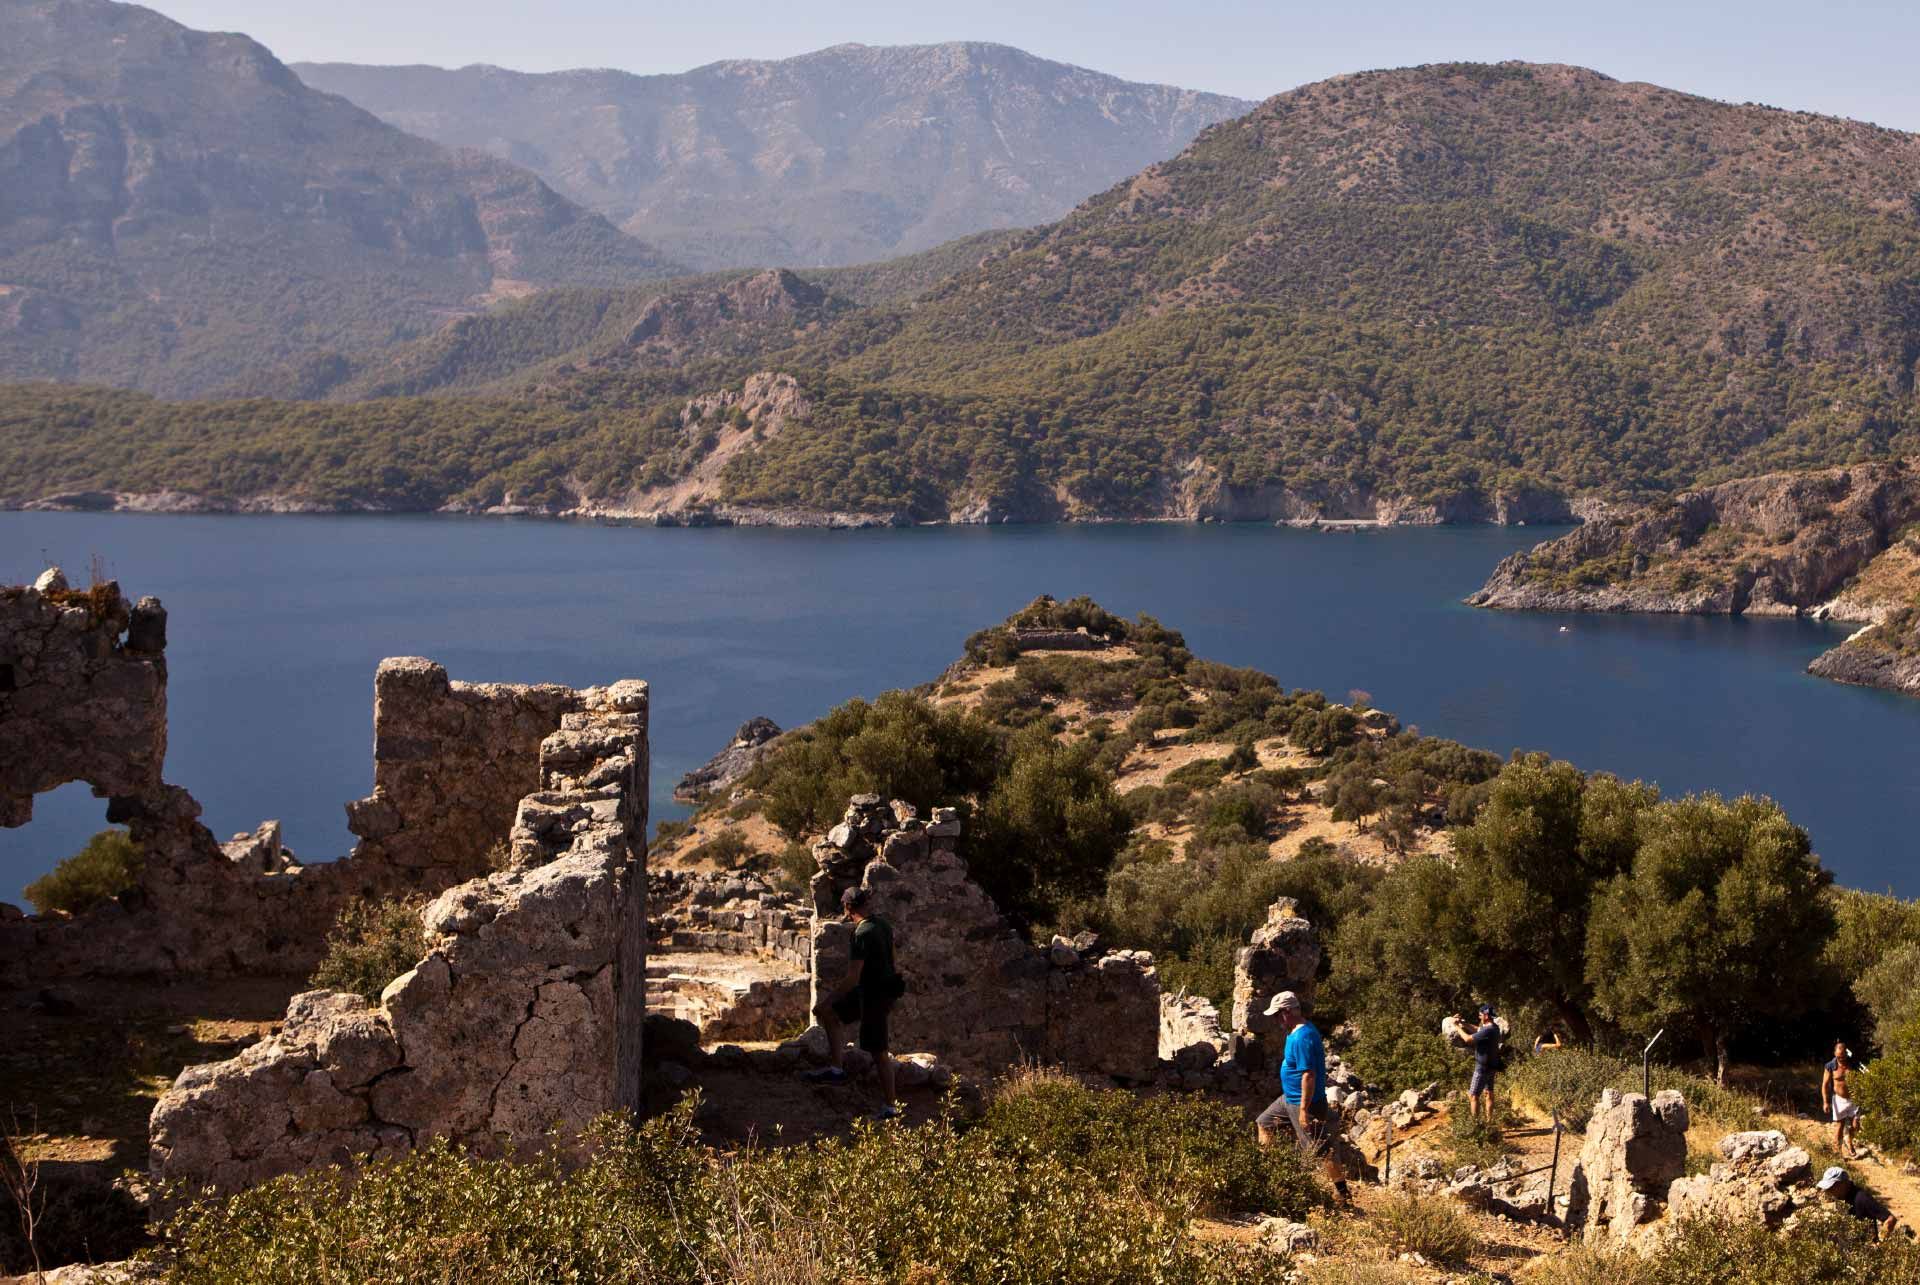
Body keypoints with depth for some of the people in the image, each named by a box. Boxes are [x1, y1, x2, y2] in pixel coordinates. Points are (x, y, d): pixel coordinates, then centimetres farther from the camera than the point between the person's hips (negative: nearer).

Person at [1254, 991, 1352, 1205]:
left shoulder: (1302, 1038, -25)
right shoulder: (1298, 1031, 7)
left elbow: (1309, 1074, -28)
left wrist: (1304, 1109, -26)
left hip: (1303, 1102, -11)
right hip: (1289, 1098, 11)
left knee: (1319, 1150, -5)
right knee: (1263, 1123, 21)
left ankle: (1343, 1195, 2)